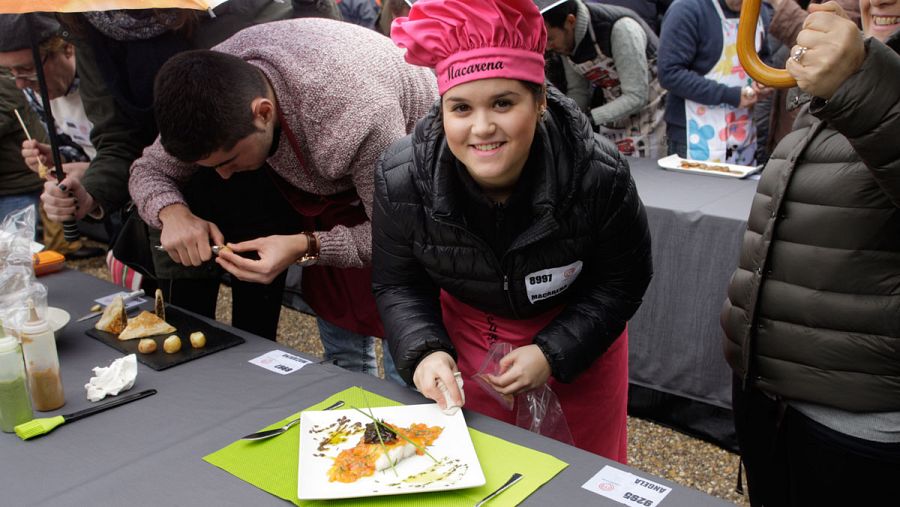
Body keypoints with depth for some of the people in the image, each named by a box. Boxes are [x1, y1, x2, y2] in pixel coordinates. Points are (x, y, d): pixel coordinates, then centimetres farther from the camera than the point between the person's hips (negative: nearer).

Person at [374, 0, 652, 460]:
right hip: (467, 336, 1)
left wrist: (553, 353, -23)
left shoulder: (600, 174, -29)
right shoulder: (400, 179, -26)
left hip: (577, 340, 0)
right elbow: (397, 285, -11)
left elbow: (622, 281, -14)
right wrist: (424, 350, -29)